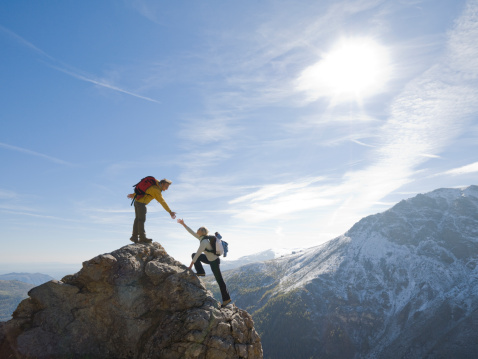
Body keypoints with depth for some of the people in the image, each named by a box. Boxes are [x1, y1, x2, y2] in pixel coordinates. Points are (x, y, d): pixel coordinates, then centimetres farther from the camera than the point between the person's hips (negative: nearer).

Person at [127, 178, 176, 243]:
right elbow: (162, 202, -23)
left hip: (137, 201, 10)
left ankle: (134, 237, 13)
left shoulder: (154, 185, 11)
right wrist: (170, 212, -25)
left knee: (138, 219, 10)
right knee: (142, 220, -7)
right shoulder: (156, 190, -18)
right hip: (141, 203, -10)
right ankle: (142, 238, -4)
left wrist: (134, 194, 31)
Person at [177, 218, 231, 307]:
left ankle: (226, 298, 12)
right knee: (193, 255, 9)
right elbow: (192, 232, 8)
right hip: (210, 259, 9)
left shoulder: (204, 242, -26)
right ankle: (201, 272, 7)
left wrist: (191, 265, -24)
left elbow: (198, 254, -28)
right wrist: (183, 224, 6)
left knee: (219, 280, 0)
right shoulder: (202, 238, 1)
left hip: (214, 262, -9)